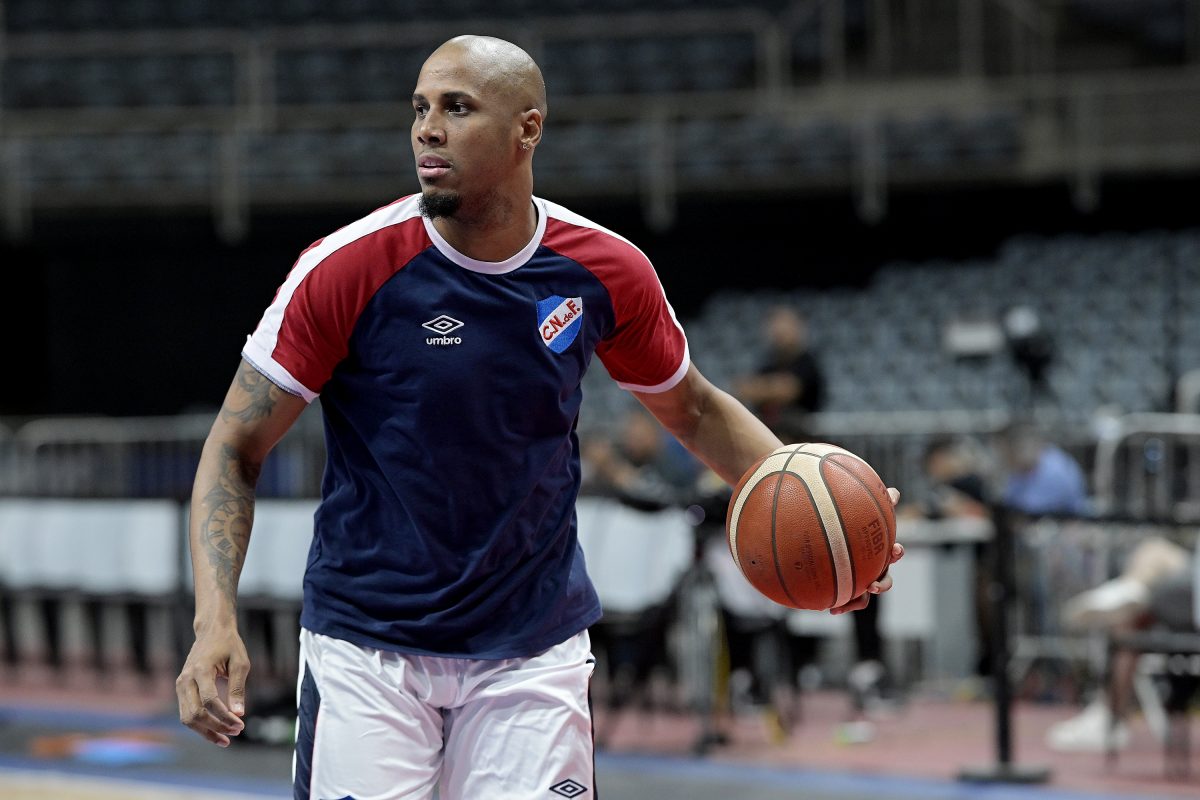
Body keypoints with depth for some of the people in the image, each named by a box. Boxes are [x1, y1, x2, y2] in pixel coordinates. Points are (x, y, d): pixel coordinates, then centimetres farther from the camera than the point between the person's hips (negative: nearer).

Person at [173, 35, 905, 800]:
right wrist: (216, 623, -21)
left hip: (535, 646, 2)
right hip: (365, 645, -2)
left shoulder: (606, 271, -5)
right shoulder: (349, 268, -14)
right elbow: (236, 450, -8)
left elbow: (694, 410, 13)